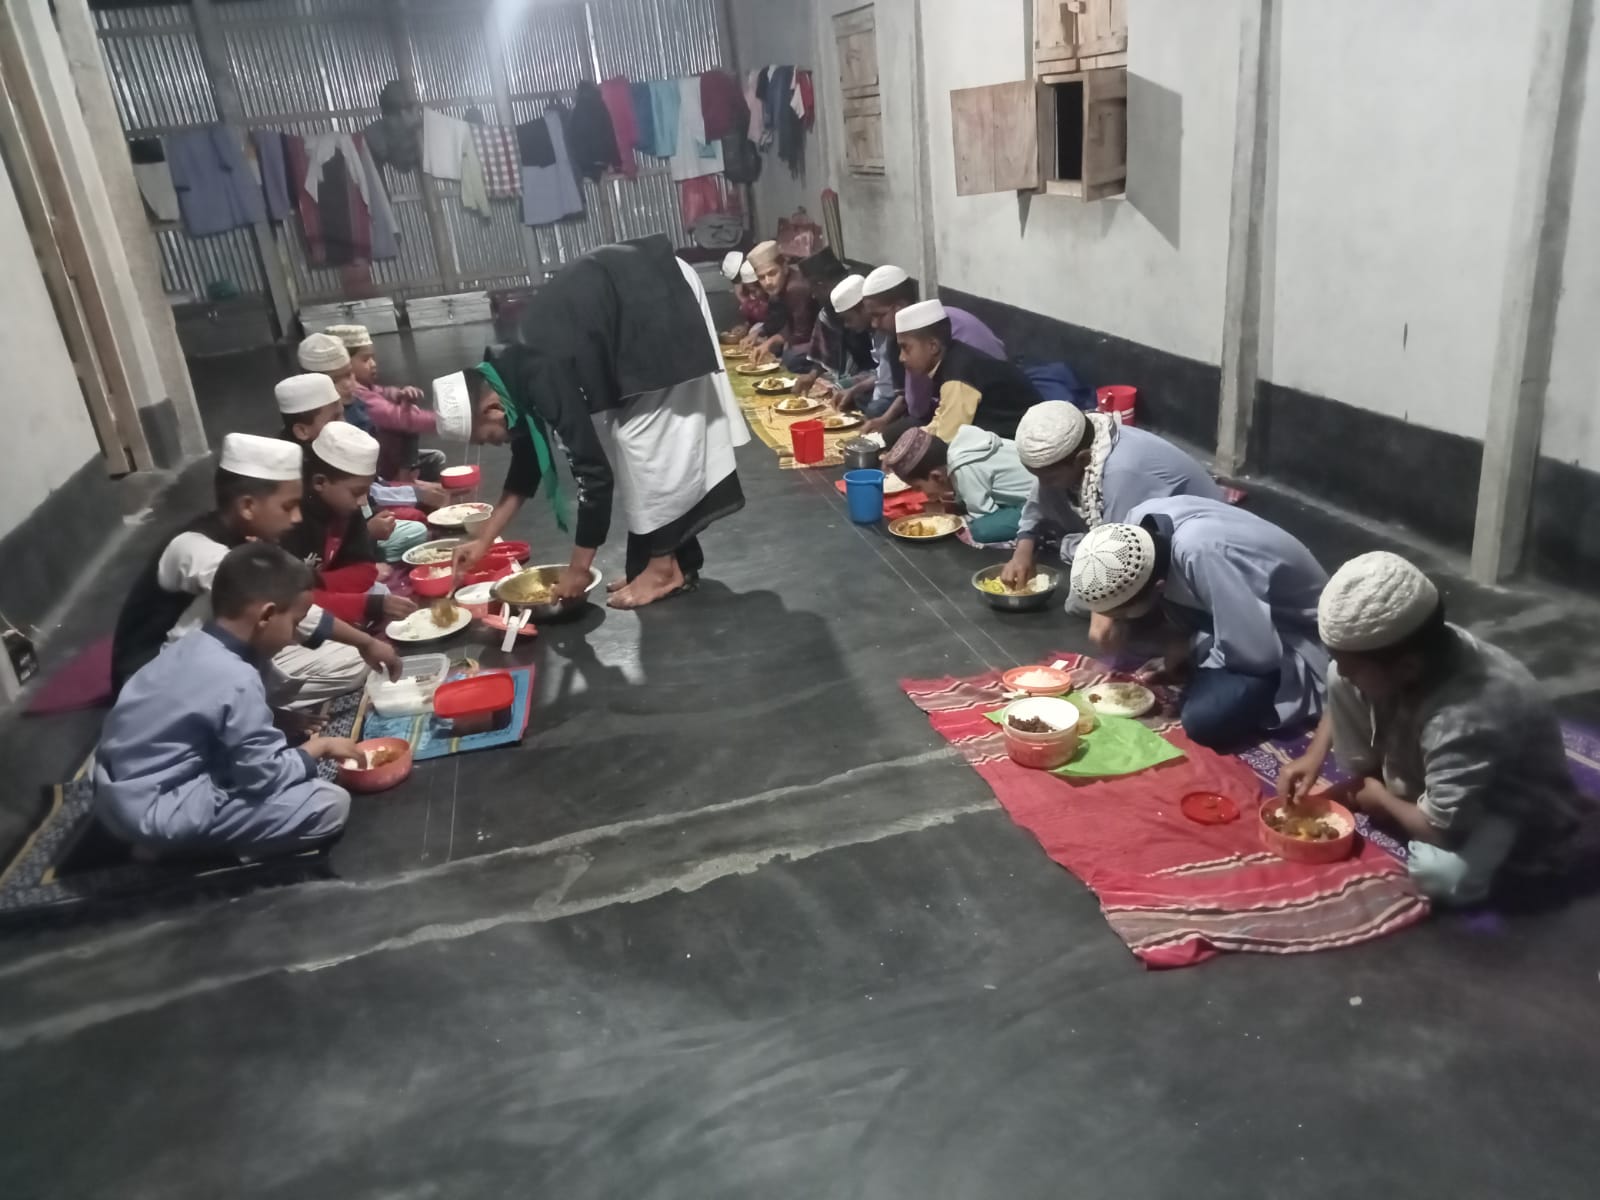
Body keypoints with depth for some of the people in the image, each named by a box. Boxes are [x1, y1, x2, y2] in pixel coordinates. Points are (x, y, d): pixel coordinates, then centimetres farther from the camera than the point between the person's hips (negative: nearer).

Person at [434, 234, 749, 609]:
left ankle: (665, 566, -1)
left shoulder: (546, 381, -27)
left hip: (660, 301, -9)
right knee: (624, 433, 8)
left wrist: (578, 569, -17)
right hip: (635, 294, 9)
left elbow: (594, 472, -24)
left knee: (646, 434, -9)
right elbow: (528, 459, 12)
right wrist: (484, 539, 14)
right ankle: (677, 557, 12)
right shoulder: (514, 374, 0)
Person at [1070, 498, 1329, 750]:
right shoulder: (1142, 521, -19)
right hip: (1237, 609, 7)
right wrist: (1105, 614, -15)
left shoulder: (1201, 553, -40)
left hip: (1292, 633, -7)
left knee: (1205, 719, -30)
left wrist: (1187, 648, -18)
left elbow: (1258, 654, -33)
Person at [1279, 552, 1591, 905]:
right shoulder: (1412, 653, -21)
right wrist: (1314, 757, -9)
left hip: (1513, 800, -6)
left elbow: (1440, 830, -36)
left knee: (1442, 874, -37)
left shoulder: (1463, 722, -43)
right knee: (1339, 682, -12)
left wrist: (1382, 801, -15)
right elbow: (1343, 680, 1)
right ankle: (1366, 792, 6)